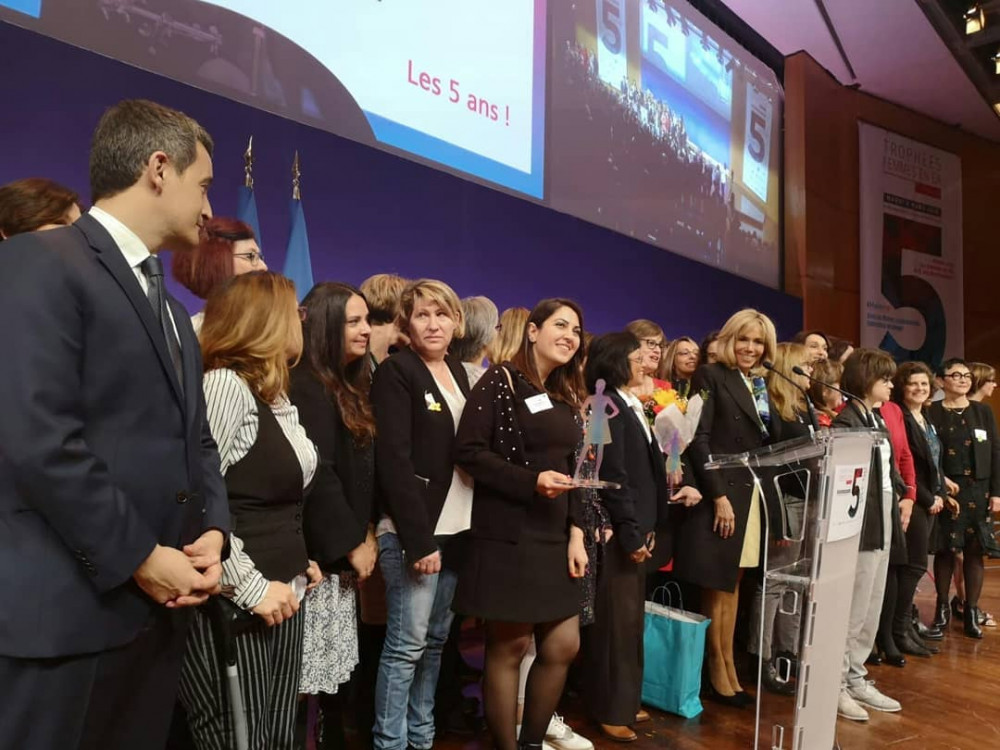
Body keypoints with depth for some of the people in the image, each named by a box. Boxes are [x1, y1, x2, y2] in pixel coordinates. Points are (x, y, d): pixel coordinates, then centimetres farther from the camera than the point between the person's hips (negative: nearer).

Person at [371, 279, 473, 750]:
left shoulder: (459, 371, 13)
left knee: (436, 640, 15)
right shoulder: (396, 372, -8)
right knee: (407, 645, -1)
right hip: (413, 530, -7)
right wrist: (419, 538, -19)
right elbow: (394, 461, -15)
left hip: (455, 528, 7)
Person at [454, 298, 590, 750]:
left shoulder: (566, 395, 14)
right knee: (509, 646, 3)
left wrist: (575, 532, 6)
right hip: (508, 536, -7)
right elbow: (467, 451, -15)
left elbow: (570, 471, 16)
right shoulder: (500, 381, -7)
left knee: (563, 646, 9)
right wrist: (532, 481, -20)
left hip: (554, 537, 7)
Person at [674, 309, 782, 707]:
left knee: (733, 584, 13)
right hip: (720, 494, -7)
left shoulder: (761, 384, 16)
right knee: (718, 586, 2)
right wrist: (718, 495, -18)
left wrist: (770, 412, -1)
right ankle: (717, 673, 15)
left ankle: (728, 668, 22)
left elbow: (773, 441, 16)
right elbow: (699, 439, -14)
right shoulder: (710, 376, -5)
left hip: (751, 495, 7)